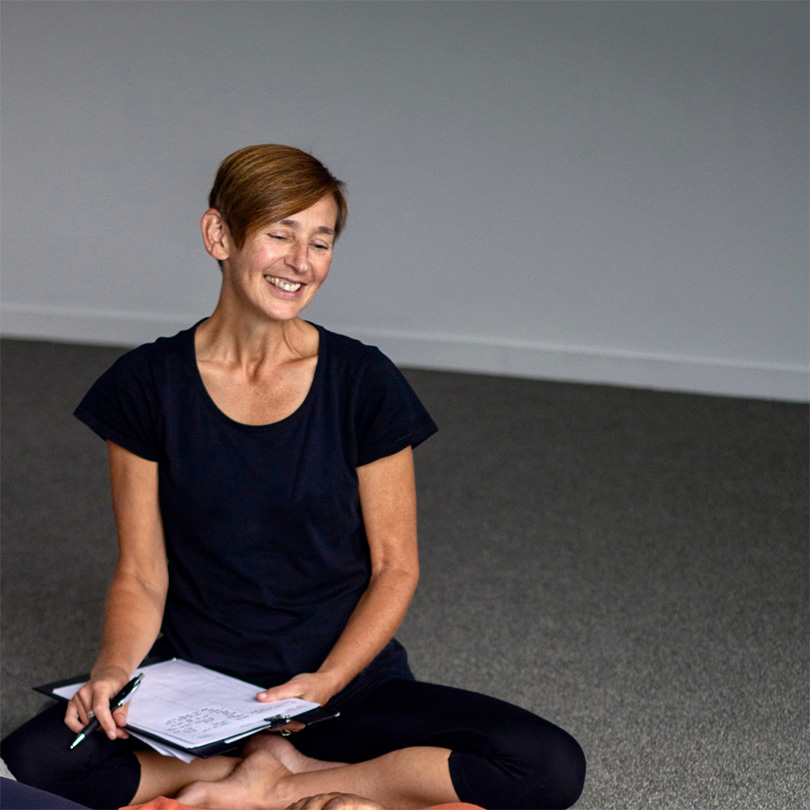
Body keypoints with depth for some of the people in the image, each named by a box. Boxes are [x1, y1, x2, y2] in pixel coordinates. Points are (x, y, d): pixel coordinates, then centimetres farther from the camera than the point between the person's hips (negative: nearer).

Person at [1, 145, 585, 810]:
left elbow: (395, 567, -2)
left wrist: (326, 681, -17)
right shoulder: (147, 384, -3)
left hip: (350, 685, 0)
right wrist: (115, 670, -20)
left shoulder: (364, 382, -5)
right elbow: (141, 573, 0)